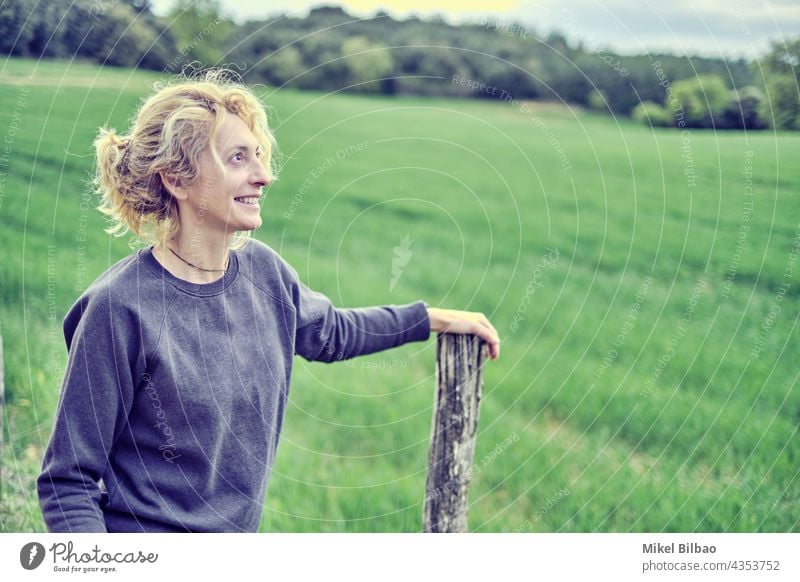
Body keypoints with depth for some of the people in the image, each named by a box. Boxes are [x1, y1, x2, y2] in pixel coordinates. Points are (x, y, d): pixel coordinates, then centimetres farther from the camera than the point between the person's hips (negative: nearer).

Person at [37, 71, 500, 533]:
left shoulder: (263, 271, -2)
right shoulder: (121, 307, -21)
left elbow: (329, 332, 21)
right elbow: (67, 482, -16)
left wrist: (436, 318, 24)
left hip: (240, 532, 6)